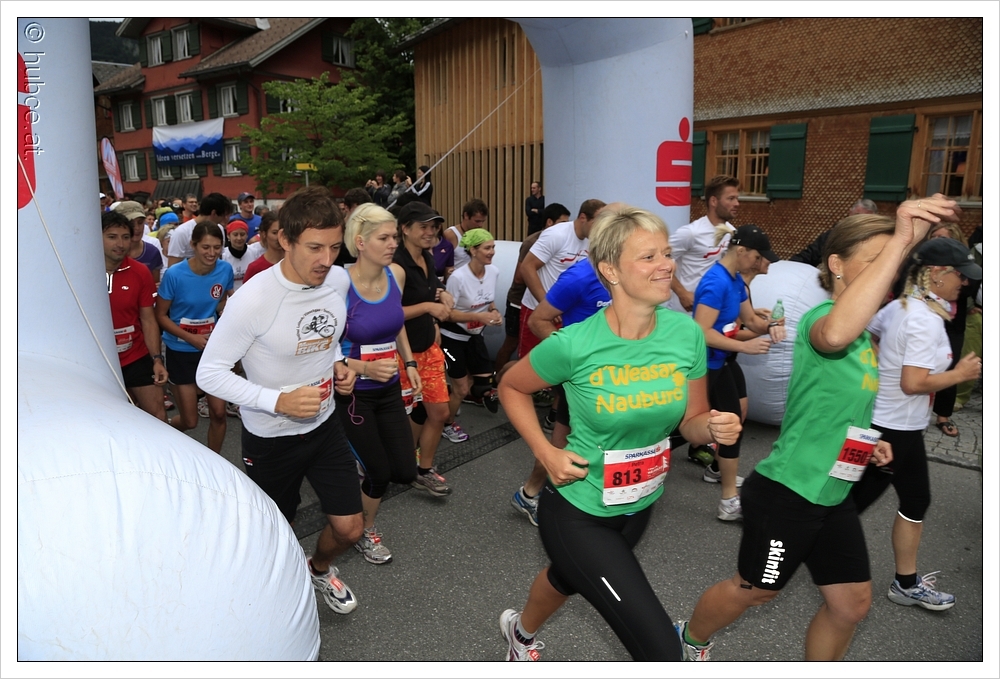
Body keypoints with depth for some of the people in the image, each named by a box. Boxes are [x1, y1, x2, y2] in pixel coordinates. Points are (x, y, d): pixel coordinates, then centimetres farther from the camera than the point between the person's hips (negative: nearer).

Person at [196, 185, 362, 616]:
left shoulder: (339, 280, -9)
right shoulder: (254, 299, -27)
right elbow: (209, 374, -21)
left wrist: (338, 363, -7)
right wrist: (278, 401, -32)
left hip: (325, 425, 4)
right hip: (270, 438, -4)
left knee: (349, 530, 9)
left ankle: (319, 569, 45)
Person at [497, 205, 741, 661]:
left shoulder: (686, 332, -14)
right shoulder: (574, 344, -26)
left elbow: (692, 421, -2)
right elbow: (511, 387, -7)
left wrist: (716, 428, -23)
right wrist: (547, 454, -16)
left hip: (639, 507, 5)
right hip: (578, 513, -5)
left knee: (567, 579, 34)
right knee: (663, 651, -7)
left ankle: (520, 631, 68)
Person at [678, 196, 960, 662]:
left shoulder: (864, 334, 8)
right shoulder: (819, 317, -20)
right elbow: (835, 334, -49)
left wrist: (869, 442, 7)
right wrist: (901, 240, -50)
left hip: (834, 497, 8)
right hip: (785, 491, -8)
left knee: (852, 604, 17)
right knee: (753, 591, 13)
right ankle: (690, 641, 41)